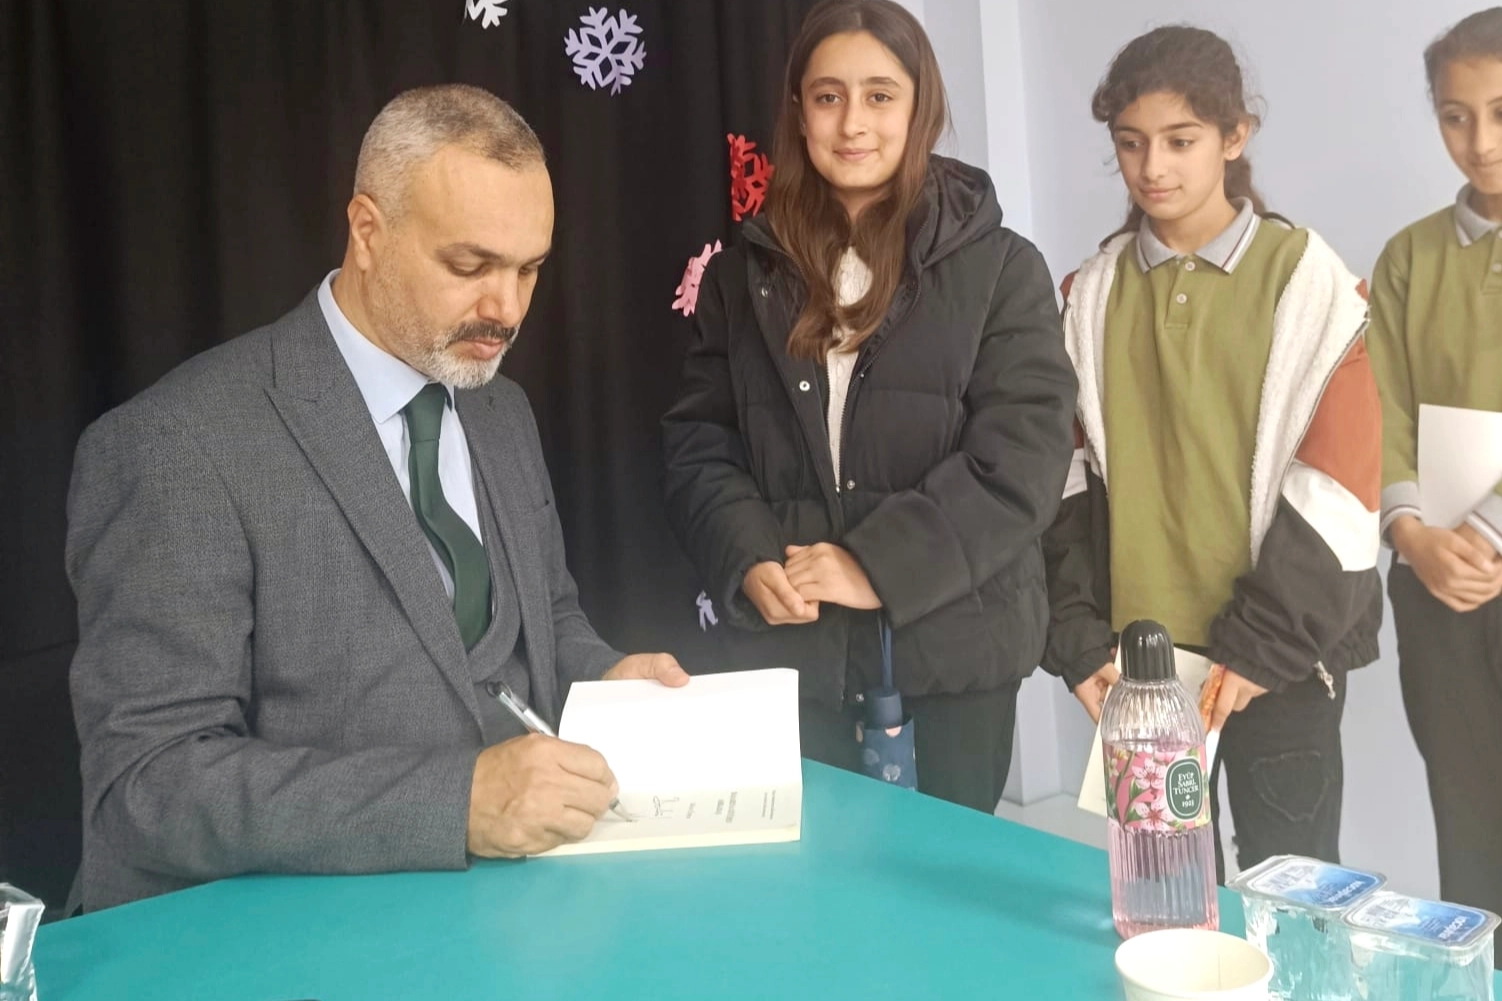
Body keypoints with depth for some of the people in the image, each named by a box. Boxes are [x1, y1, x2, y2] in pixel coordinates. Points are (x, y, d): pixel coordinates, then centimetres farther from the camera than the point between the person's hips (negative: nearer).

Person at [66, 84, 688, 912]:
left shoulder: (504, 414, 7)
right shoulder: (181, 444, -15)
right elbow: (145, 783, -19)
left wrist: (602, 680, -3)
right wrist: (457, 802, -28)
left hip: (512, 888, 6)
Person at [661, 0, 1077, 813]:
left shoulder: (1000, 268, 0)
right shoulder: (746, 272, 9)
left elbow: (1022, 453, -8)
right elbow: (699, 440, 6)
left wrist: (879, 565, -16)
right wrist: (749, 564, -11)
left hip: (950, 644, -1)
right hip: (786, 641, 2)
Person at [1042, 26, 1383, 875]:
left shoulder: (1310, 283, -4)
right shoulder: (1093, 295, 6)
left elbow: (1340, 481, -8)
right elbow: (1063, 474, 5)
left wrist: (1263, 644, -12)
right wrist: (1079, 636, -3)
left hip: (1277, 653, -3)